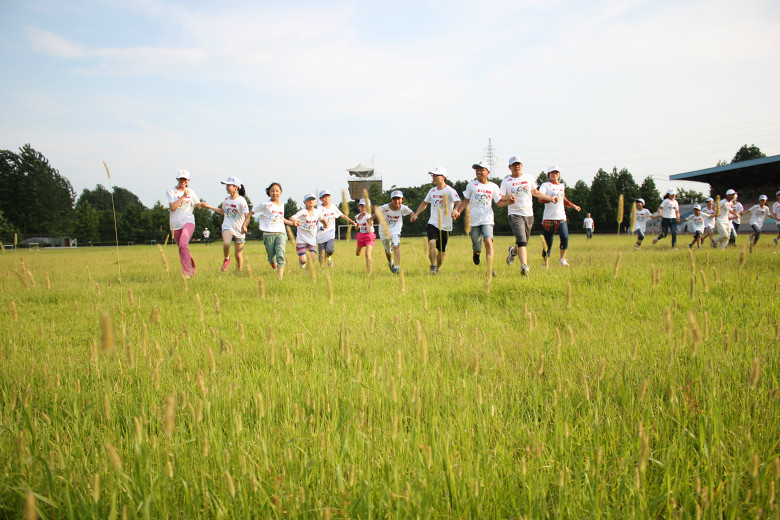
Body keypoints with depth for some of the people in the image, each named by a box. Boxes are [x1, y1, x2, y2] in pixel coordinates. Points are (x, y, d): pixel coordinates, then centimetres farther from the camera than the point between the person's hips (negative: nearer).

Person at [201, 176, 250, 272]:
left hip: (239, 230, -3)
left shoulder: (241, 201, -13)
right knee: (226, 243, -30)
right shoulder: (227, 199, 6)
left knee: (238, 256, 3)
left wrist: (244, 226, -34)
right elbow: (222, 211, 23)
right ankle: (226, 259, -2)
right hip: (227, 227, 3)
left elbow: (247, 215, -19)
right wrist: (209, 206, 19)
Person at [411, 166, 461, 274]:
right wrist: (416, 214, 15)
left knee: (442, 250, 6)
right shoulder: (432, 191, 10)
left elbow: (458, 202, -23)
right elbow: (424, 203, 25)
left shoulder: (450, 191, -9)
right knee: (431, 242, -23)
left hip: (445, 225, -3)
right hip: (432, 223, 3)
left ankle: (438, 268, 29)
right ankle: (433, 266, -15)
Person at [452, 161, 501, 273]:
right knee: (477, 246, 4)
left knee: (488, 242, -21)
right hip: (473, 220, 1)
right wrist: (458, 211, 1)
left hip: (487, 219, -1)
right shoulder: (471, 185, 7)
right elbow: (465, 201, 13)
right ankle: (476, 252, 43)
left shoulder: (493, 186, 9)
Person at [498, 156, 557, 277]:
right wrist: (508, 198, -21)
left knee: (524, 243, 10)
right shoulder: (506, 182, 1)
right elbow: (499, 201, -2)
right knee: (521, 240, -23)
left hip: (529, 214, 4)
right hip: (515, 215, -4)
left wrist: (550, 198, 21)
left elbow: (535, 192, 28)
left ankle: (513, 251, 43)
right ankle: (524, 266, -29)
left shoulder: (528, 178, 13)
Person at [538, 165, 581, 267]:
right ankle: (546, 264, 14)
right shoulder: (545, 185, 0)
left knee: (565, 237, -20)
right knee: (548, 243, 1)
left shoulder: (562, 186, 19)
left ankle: (562, 259, -3)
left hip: (561, 217, 4)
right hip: (549, 218, -4)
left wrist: (573, 206, 29)